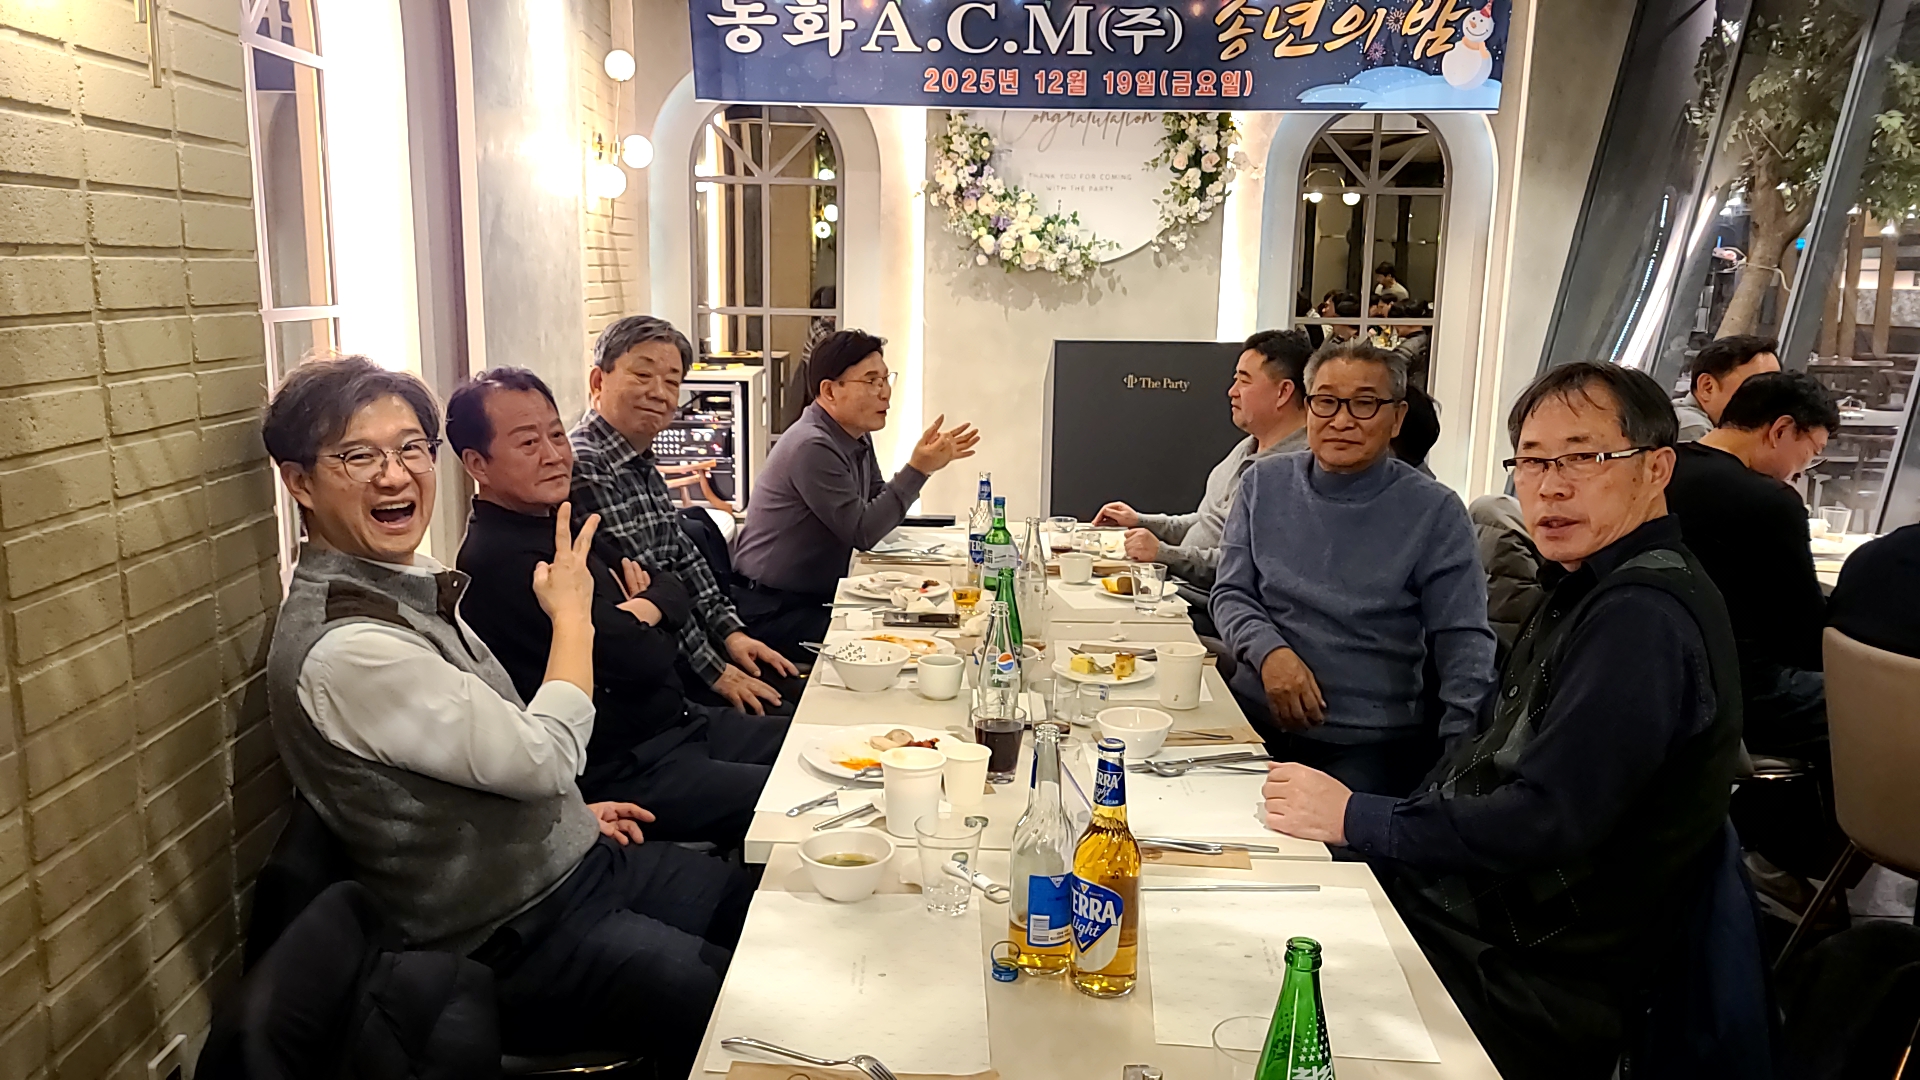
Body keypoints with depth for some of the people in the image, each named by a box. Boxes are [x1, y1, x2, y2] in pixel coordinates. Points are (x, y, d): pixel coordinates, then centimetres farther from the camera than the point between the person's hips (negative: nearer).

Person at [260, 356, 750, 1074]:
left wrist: (574, 812, 12)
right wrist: (572, 614, -9)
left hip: (577, 858, 9)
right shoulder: (342, 651, -25)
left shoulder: (408, 585, 5)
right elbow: (543, 758, -21)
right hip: (517, 941, -9)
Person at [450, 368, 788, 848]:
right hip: (621, 773, -10)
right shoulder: (501, 562, -22)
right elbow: (645, 659, -22)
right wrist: (644, 624, 0)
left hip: (677, 723, 10)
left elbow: (674, 594, 10)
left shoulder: (561, 523, 10)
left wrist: (642, 608, -12)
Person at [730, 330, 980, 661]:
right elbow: (862, 533, -22)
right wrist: (917, 470, -25)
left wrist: (929, 460, -1)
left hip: (815, 598, 9)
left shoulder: (857, 436, 8)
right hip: (770, 610, -9)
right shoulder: (813, 447, -23)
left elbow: (878, 506, 11)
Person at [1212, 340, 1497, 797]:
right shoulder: (1264, 484, 8)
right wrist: (1268, 651, -12)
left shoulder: (1434, 511, -1)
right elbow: (1231, 593, 10)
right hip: (1257, 716, 3)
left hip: (1371, 742, -2)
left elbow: (1463, 642, -2)